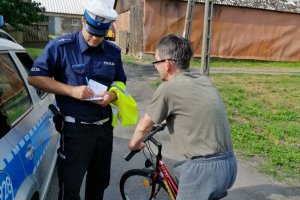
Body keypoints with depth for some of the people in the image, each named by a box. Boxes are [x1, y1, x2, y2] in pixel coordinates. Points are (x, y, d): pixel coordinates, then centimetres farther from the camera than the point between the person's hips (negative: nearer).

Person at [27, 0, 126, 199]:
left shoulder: (113, 51, 3)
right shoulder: (61, 46, -10)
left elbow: (120, 83, 14)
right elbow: (35, 77, -8)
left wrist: (112, 95, -10)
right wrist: (71, 90, -19)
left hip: (105, 127, 5)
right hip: (76, 129, -4)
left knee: (100, 183, 21)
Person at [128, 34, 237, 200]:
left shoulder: (167, 89, -13)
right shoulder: (204, 80, 8)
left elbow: (144, 127, -1)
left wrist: (133, 144, 19)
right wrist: (167, 120, 42)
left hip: (205, 169, -7)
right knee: (180, 169, 29)